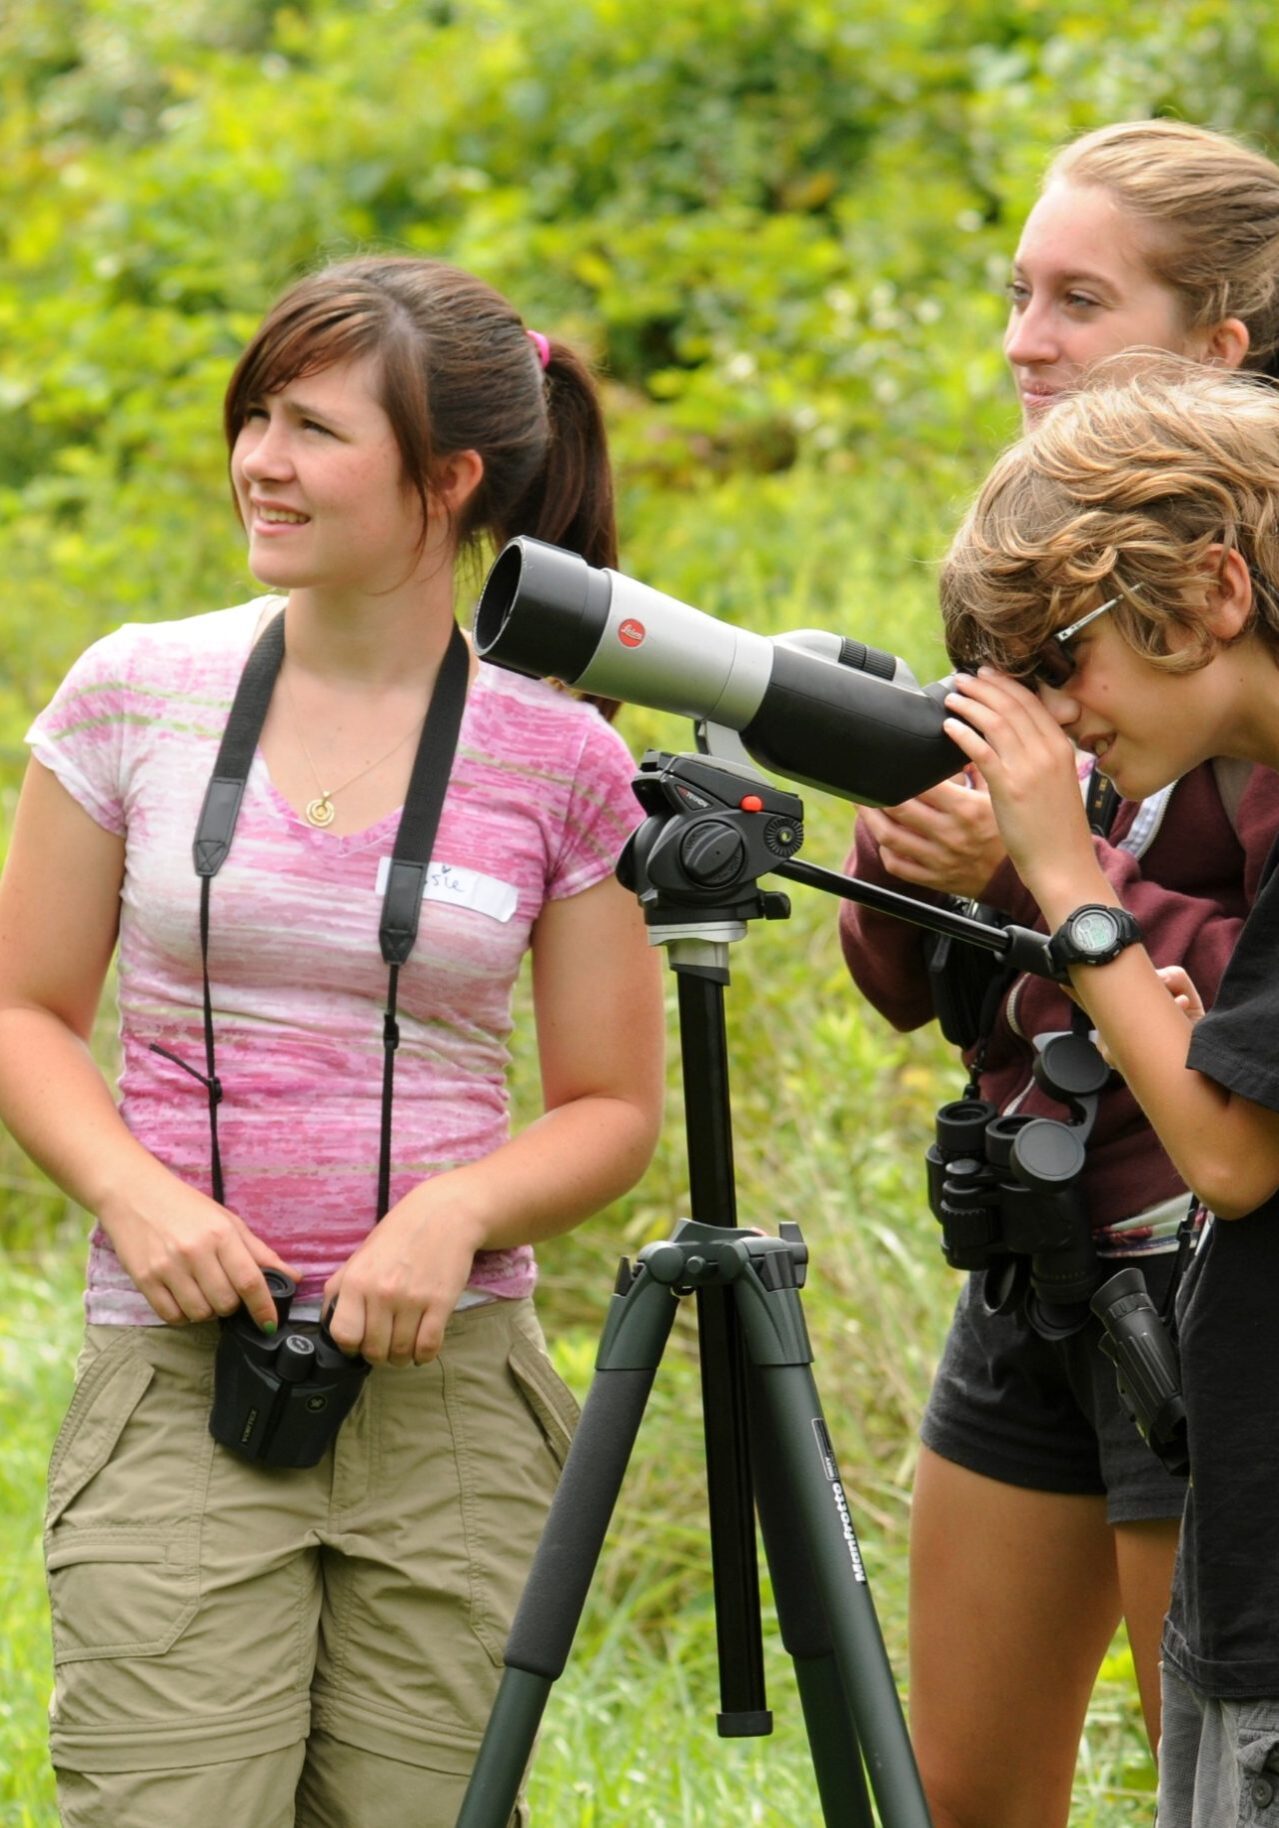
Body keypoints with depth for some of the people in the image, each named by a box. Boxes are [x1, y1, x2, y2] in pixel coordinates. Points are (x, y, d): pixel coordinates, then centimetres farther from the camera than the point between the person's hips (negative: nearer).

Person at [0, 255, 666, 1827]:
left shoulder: (560, 763, 1)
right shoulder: (137, 697, 3)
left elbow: (613, 1108, 7)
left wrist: (459, 1210, -12)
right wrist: (134, 1189, -10)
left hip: (448, 1387, 0)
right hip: (178, 1388, 0)